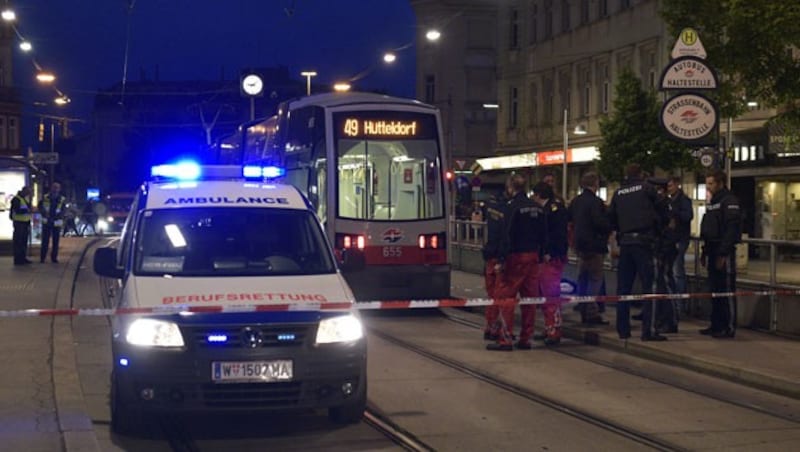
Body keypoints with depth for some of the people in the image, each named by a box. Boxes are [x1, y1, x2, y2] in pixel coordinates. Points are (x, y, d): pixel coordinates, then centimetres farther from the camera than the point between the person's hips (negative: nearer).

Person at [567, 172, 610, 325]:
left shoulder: (575, 201, 10)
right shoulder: (595, 202, -15)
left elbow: (568, 219, 19)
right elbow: (601, 223, -21)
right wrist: (611, 227, -3)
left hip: (579, 244, 8)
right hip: (594, 245, -8)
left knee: (582, 278, 14)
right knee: (595, 278, -5)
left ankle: (583, 312, 17)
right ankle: (592, 312, -9)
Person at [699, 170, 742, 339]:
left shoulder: (729, 201, -10)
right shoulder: (712, 202, 20)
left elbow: (731, 229, -18)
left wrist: (723, 253, -21)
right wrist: (705, 252, 19)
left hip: (724, 252, -10)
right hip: (713, 251, 10)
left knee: (727, 290, -7)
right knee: (714, 289, 12)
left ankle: (729, 328, -4)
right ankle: (716, 325, 18)